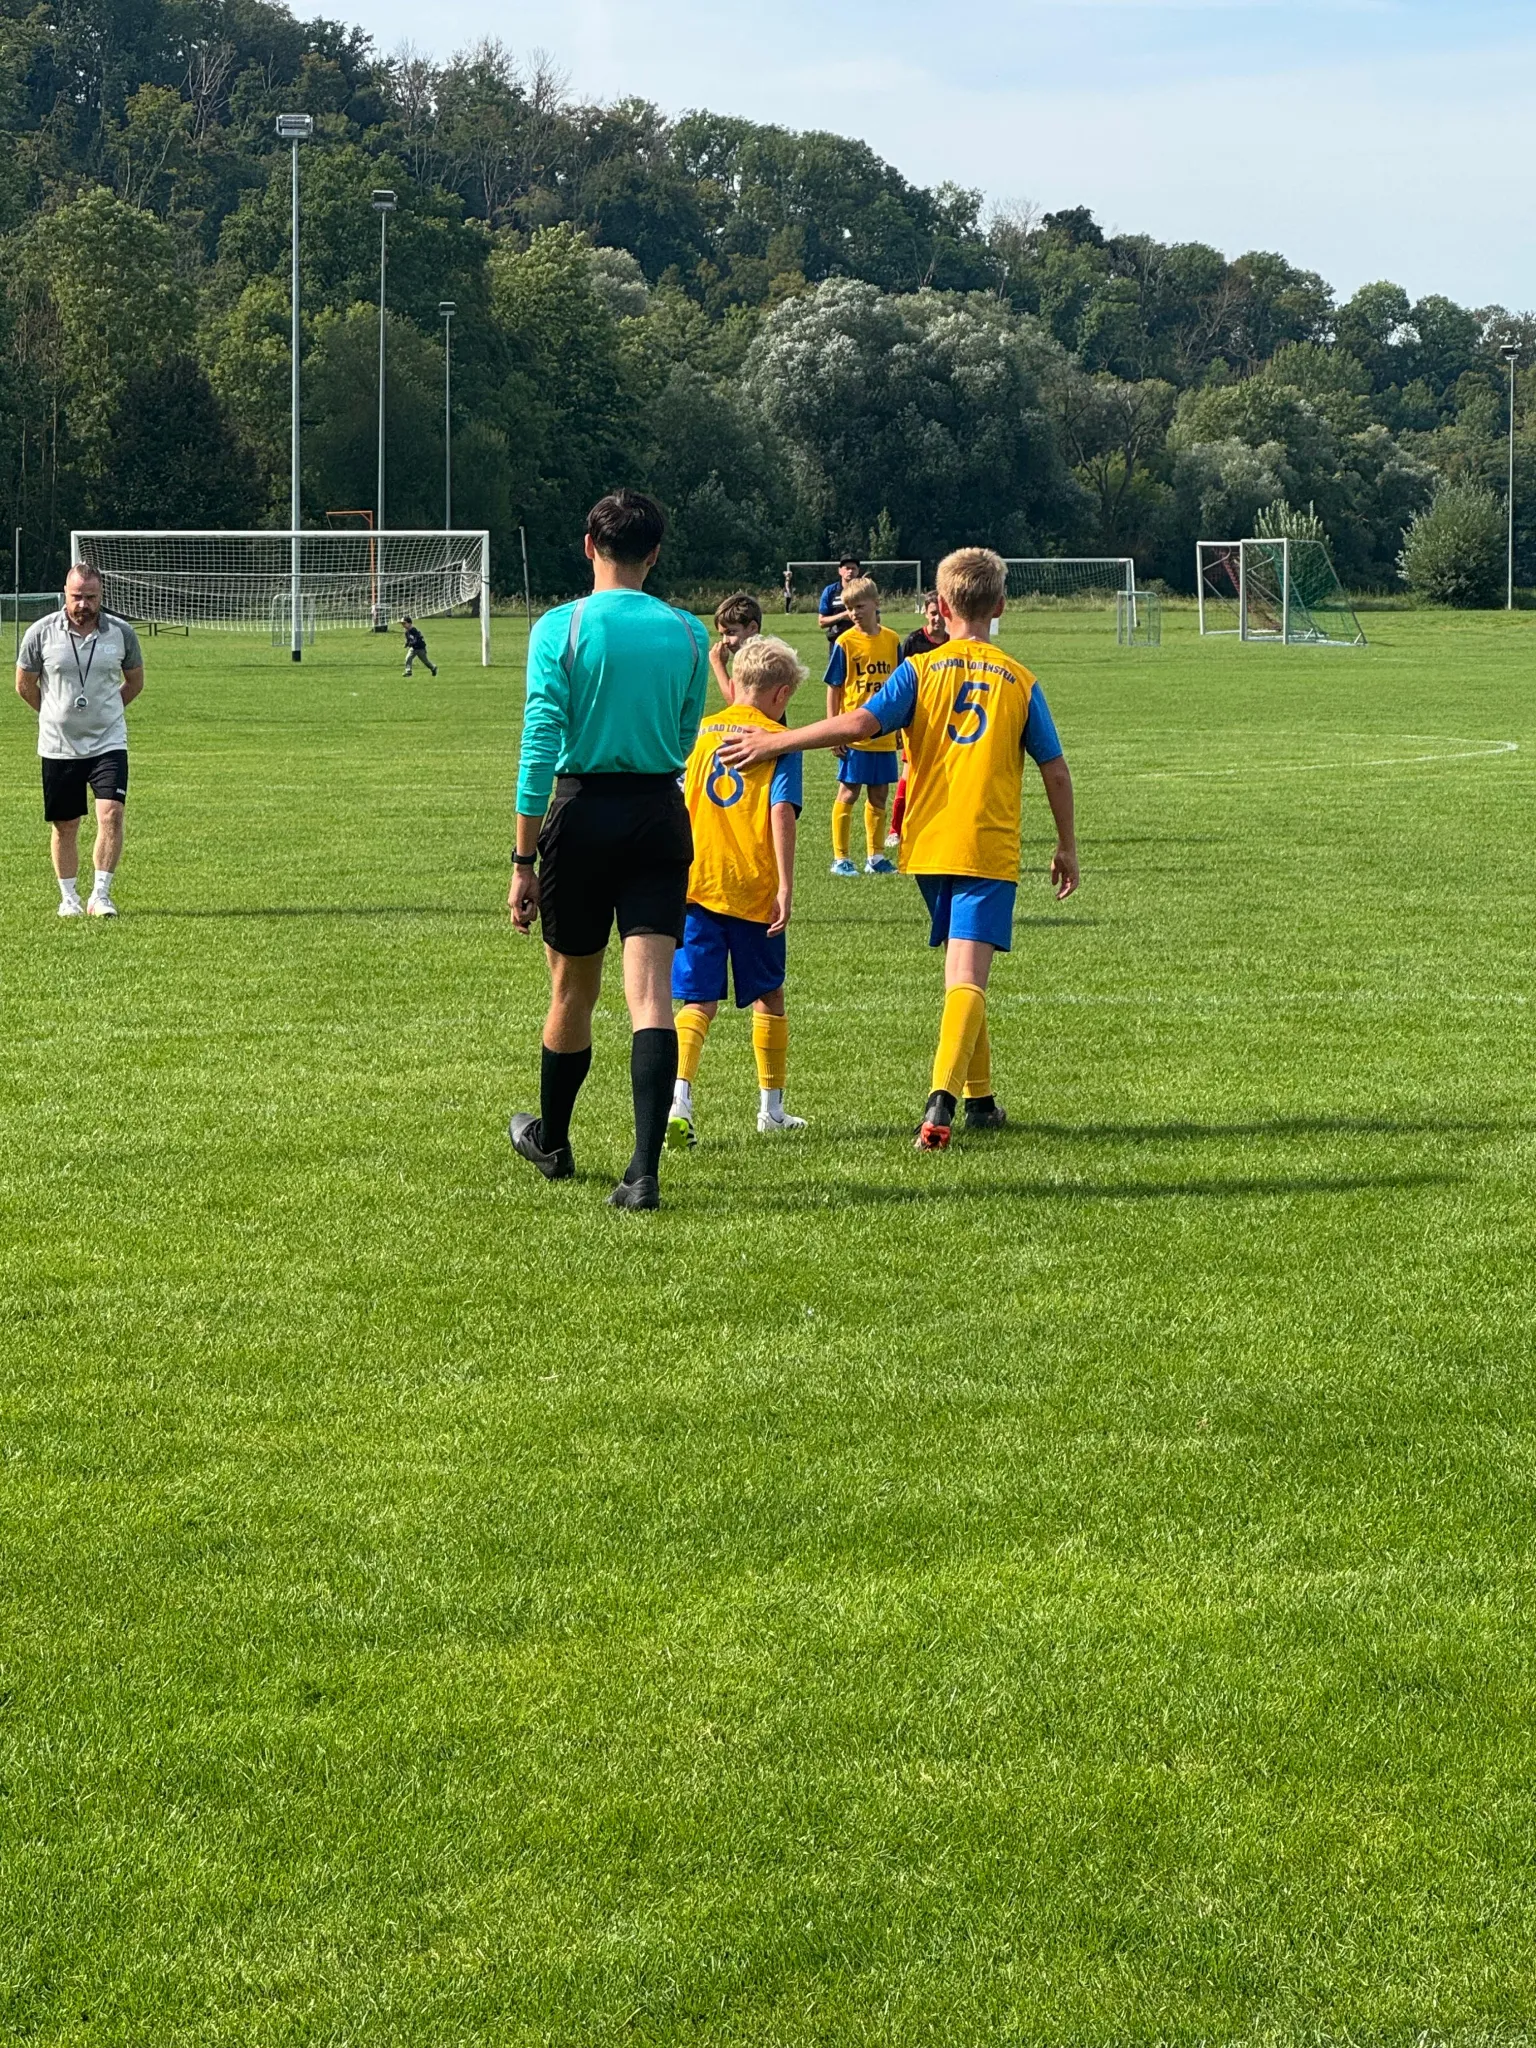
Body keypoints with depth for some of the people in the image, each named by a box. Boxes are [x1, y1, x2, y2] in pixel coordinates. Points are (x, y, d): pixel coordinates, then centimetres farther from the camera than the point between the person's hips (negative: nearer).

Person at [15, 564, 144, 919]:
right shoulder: (41, 633, -6)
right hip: (58, 746, 0)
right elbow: (24, 685, 8)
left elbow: (135, 681, 14)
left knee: (111, 814, -15)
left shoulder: (121, 632, -2)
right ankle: (69, 898, 22)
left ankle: (100, 895, -6)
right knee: (64, 826, 7)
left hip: (108, 743, 0)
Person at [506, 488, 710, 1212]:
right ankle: (645, 1169, -19)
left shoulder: (560, 628, -7)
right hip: (661, 816, 1)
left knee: (572, 991, 15)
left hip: (582, 808, -1)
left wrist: (524, 859, -9)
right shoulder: (687, 634, 3)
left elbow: (541, 743, -12)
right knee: (651, 993, -5)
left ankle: (552, 1143, 36)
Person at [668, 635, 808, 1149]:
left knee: (698, 1001, 3)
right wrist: (785, 886, -14)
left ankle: (679, 1100, -18)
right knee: (768, 996, 16)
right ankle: (772, 1108, 23)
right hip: (753, 888, -2)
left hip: (697, 884, 2)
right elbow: (782, 813, -12)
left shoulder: (699, 732, 9)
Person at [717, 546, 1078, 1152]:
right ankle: (942, 1098, -30)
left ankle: (979, 1099, 27)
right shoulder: (1020, 681, 3)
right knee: (967, 980, -11)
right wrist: (1067, 847, 19)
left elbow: (859, 723, -14)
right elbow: (1055, 770, 6)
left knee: (961, 975, 19)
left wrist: (773, 743, -7)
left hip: (929, 846, 2)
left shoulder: (920, 670, 0)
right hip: (991, 851, -2)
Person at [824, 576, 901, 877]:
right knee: (848, 794, 0)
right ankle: (840, 858, 6)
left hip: (884, 735, 4)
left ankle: (875, 857, 20)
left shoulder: (891, 640, 5)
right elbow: (834, 690, -4)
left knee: (878, 795, 10)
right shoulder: (845, 643, -7)